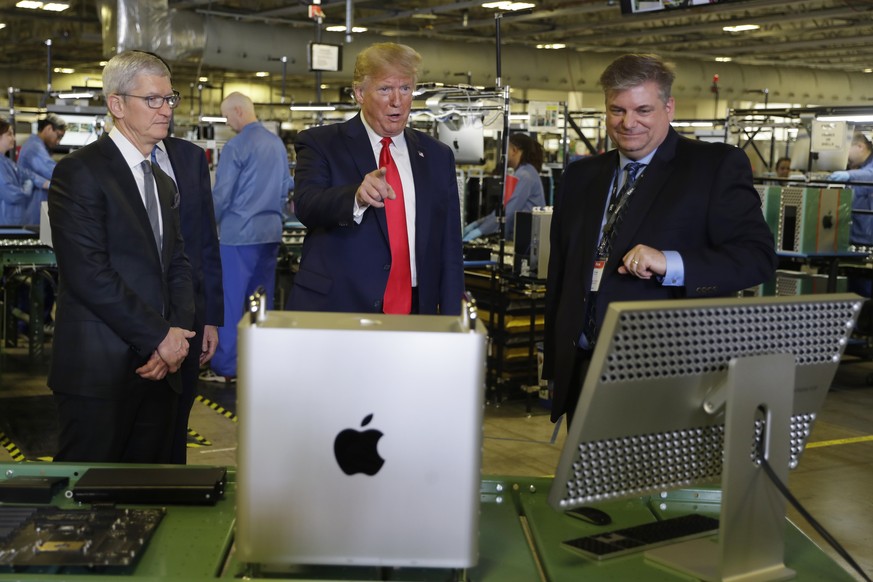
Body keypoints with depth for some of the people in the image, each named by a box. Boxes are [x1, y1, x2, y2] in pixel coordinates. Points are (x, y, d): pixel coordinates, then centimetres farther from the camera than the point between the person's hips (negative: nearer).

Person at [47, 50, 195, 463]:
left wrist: (178, 334, -3)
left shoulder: (162, 182, 18)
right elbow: (88, 274, -16)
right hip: (98, 370, -7)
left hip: (158, 369, 7)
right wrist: (160, 336, -13)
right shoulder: (79, 172, -8)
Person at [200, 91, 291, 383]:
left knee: (231, 301, 0)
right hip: (271, 232, 7)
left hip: (239, 233, -7)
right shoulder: (277, 143, 8)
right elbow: (286, 188, 15)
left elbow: (221, 195, -11)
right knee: (263, 300, 12)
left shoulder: (236, 146, -13)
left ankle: (225, 367, 5)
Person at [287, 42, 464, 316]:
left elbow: (450, 248, 10)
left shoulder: (438, 157, 11)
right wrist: (357, 197, -36)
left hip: (413, 312, 3)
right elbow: (306, 206, -17)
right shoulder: (320, 144, 0)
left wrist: (450, 325, 3)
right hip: (333, 311, -3)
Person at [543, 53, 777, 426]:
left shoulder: (717, 167, -2)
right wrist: (554, 364, 16)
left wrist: (670, 264, -24)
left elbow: (758, 256, -11)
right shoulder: (580, 177, 14)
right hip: (581, 372, 5)